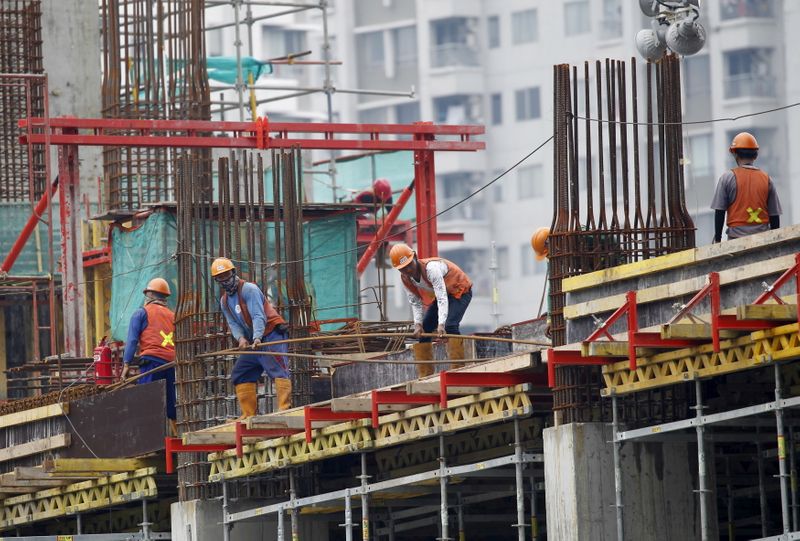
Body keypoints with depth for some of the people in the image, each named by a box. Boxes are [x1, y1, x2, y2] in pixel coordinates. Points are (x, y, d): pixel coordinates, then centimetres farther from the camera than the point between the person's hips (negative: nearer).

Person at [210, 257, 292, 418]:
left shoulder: (249, 289, -12)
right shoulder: (224, 302, 13)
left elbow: (259, 316, -22)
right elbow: (233, 324, 5)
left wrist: (257, 338, -37)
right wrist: (240, 338, -18)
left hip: (272, 334, -9)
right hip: (254, 341, 9)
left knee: (278, 370, -22)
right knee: (239, 375, 6)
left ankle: (285, 408, -34)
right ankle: (249, 414, 7)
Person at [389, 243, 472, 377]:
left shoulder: (431, 268, -37)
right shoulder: (406, 278, -13)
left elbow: (442, 298, -43)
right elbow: (415, 303, -6)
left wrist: (441, 324, -52)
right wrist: (418, 324, -22)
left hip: (459, 291, -8)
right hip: (440, 295, 8)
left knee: (450, 325, -30)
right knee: (421, 331, 1)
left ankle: (458, 370, -28)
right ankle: (425, 375, 10)